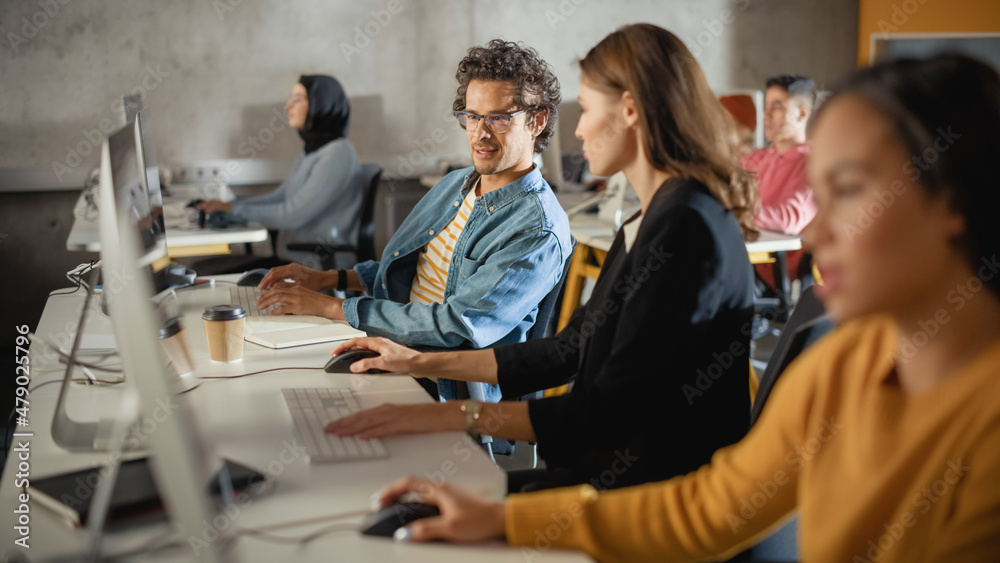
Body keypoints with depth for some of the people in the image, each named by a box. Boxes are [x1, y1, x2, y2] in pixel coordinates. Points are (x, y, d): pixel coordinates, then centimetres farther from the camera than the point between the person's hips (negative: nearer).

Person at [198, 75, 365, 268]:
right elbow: (278, 197, 21)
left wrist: (235, 209, -11)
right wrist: (225, 204, 8)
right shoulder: (310, 152, 17)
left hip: (321, 267, -9)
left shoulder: (338, 153, -15)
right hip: (294, 258, 9)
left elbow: (293, 215, -19)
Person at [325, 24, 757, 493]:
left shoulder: (683, 226, -19)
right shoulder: (646, 224, 14)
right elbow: (569, 350, 18)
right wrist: (422, 363, 19)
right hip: (607, 467, 9)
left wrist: (456, 415, -21)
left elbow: (611, 414, -22)